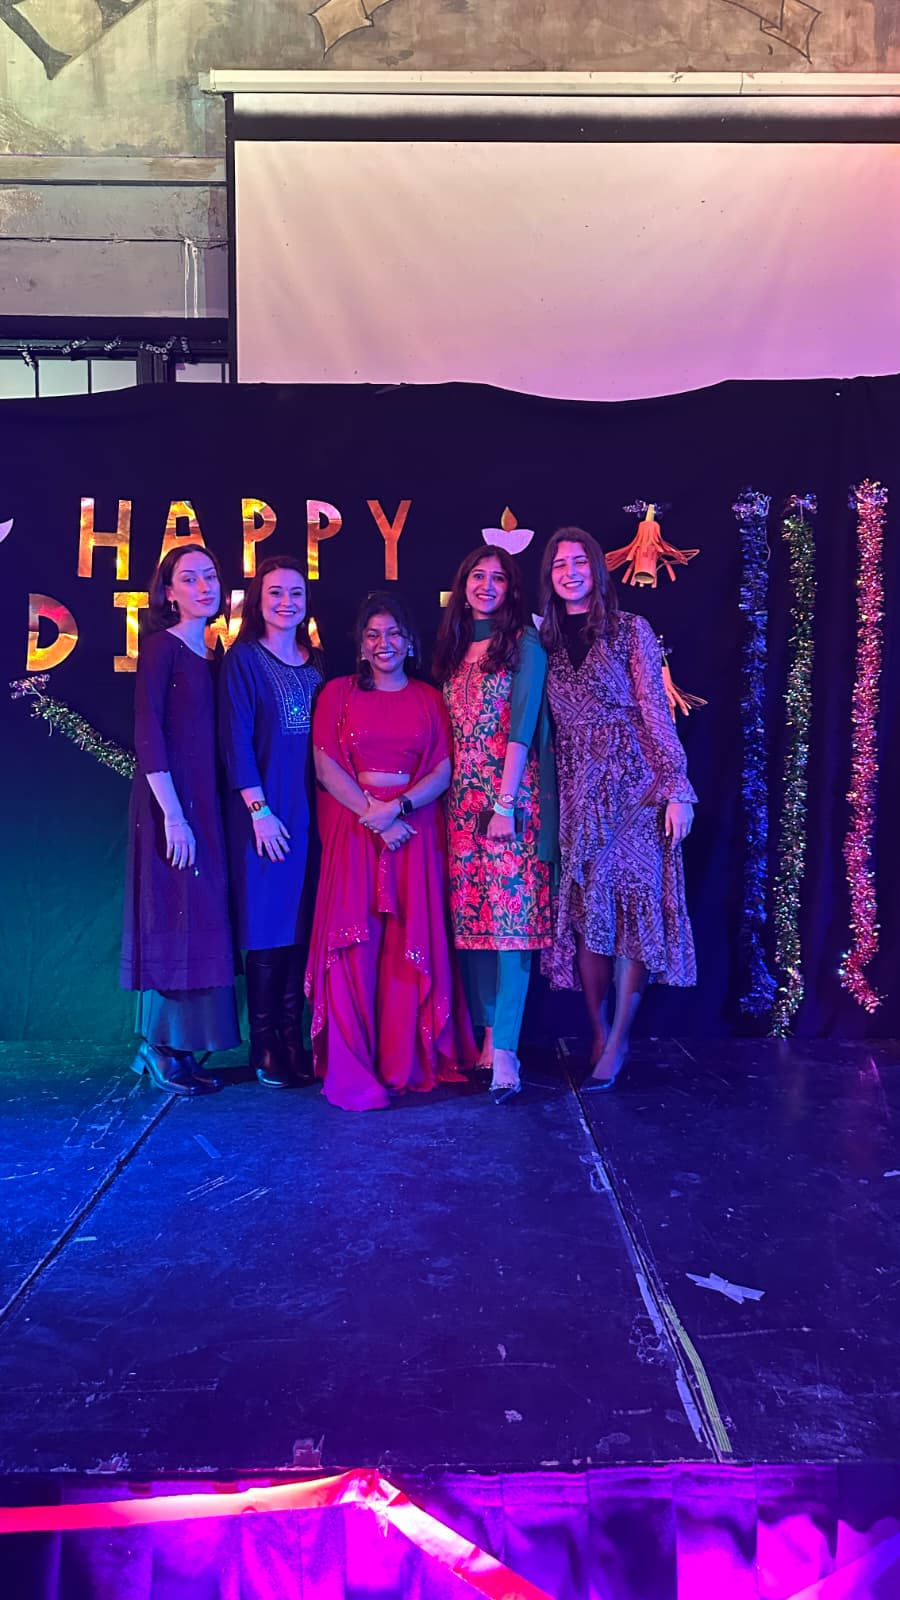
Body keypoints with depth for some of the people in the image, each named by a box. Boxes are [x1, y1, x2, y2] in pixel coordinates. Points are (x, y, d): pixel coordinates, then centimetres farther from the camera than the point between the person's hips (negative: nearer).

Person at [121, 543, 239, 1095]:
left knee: (200, 920, 9)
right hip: (169, 802, -7)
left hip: (205, 802, 7)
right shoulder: (162, 647, -6)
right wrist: (173, 814, -18)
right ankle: (163, 1052, 7)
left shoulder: (214, 654, 14)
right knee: (172, 919, -4)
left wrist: (199, 812, 6)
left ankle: (174, 1048, 18)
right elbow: (148, 735, -13)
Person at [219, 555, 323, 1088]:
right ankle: (264, 1046, 8)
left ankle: (294, 1040, 14)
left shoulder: (315, 663, 14)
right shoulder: (243, 659, -1)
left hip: (311, 813, 5)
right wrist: (259, 810, -14)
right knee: (267, 926, -2)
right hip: (264, 814, -5)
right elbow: (236, 740, -8)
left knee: (303, 925, 6)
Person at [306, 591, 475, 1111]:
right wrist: (372, 813, -13)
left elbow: (444, 771, 3)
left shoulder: (429, 698, 12)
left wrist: (399, 806, -14)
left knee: (411, 944, -2)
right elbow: (326, 766, -1)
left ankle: (405, 1061, 7)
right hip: (353, 828, -1)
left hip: (415, 829, 1)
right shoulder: (339, 693, 9)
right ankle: (351, 1069, -3)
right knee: (354, 943, -8)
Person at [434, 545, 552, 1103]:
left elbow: (523, 726, -9)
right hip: (464, 798, 6)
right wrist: (456, 795, 6)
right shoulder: (453, 649, 16)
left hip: (510, 796, -6)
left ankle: (505, 1050, -9)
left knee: (511, 916, -8)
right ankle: (487, 1034, 14)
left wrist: (505, 802, -16)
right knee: (471, 915, 5)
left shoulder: (524, 644, -1)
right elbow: (449, 731, 15)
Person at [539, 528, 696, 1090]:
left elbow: (656, 713, -3)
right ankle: (599, 1033, 15)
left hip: (632, 786, -3)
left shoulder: (630, 630, 1)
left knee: (632, 909, -4)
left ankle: (617, 1043, 5)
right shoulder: (547, 641, 11)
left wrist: (677, 788, -9)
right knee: (584, 912, 3)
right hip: (577, 793, 4)